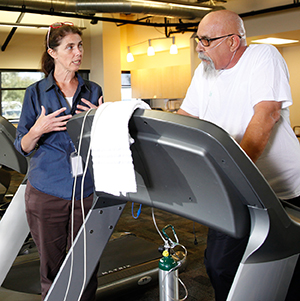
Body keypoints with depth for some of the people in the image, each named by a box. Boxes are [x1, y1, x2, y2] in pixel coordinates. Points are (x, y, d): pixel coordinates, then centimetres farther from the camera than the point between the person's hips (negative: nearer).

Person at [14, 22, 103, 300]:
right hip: (47, 191, -1)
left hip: (86, 190, 2)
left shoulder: (93, 91, 9)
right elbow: (22, 146, 3)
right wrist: (37, 131, -18)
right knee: (52, 267, 9)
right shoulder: (36, 92, 3)